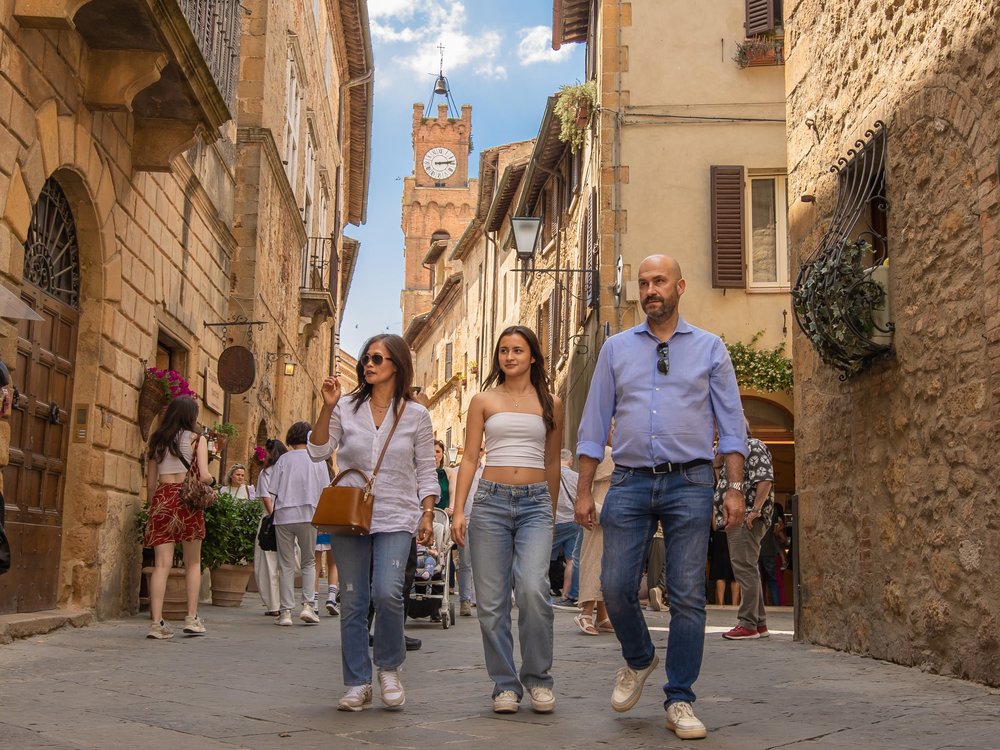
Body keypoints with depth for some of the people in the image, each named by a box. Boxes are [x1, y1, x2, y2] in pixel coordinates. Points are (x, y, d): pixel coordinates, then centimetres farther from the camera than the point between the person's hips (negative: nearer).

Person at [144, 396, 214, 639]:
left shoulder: (157, 440, 13)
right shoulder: (196, 439, 2)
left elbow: (150, 482, 11)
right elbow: (204, 476, -8)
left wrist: (153, 507, 19)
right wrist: (211, 482, 13)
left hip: (161, 498, 3)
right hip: (187, 498, -3)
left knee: (162, 563, -1)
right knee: (193, 563, 9)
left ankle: (156, 621, -8)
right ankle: (192, 618, 8)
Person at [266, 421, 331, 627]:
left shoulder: (284, 459, 3)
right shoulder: (318, 460, 4)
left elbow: (272, 491, 0)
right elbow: (325, 490, 3)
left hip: (284, 516, 0)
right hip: (308, 515, 0)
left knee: (286, 565, 5)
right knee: (309, 562, 12)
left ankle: (286, 611, 3)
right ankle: (308, 605, -2)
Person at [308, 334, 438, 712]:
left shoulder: (415, 415, 5)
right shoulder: (347, 408, 7)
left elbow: (426, 472, 7)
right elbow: (318, 451, 0)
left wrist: (427, 515, -2)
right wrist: (327, 408, -9)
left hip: (396, 518, -2)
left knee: (387, 592, -19)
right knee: (352, 602, 3)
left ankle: (389, 668, 5)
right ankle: (357, 684, 14)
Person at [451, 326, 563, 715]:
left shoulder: (551, 404, 12)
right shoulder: (483, 401, 10)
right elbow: (469, 458, 7)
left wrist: (551, 513, 20)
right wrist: (458, 511, -1)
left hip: (535, 503, -1)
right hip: (491, 500, 1)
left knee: (532, 588, -19)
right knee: (491, 601, -1)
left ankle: (538, 679, -2)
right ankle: (505, 684, 12)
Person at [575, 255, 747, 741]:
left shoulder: (710, 348, 9)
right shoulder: (616, 349, 12)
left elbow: (731, 425, 6)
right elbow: (594, 424, 10)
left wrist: (735, 488, -3)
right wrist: (583, 491, 6)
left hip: (688, 483, -1)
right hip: (630, 482, 1)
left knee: (687, 596, -1)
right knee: (616, 587, -3)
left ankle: (679, 702, 10)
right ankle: (638, 660, 27)